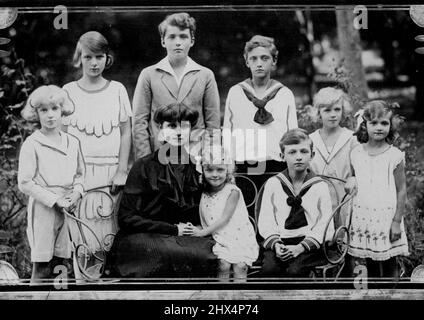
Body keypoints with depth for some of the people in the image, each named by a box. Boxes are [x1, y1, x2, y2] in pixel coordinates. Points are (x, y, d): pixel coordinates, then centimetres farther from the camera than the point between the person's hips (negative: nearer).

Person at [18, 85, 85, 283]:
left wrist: (77, 192, -4)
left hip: (68, 209, 4)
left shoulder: (72, 142, 9)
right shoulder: (31, 145, -6)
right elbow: (25, 183, -8)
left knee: (60, 266, 7)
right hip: (43, 209, -4)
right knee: (42, 268, -4)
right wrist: (54, 200, -14)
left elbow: (80, 173, 17)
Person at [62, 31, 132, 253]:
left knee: (108, 229, -2)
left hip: (110, 170, 0)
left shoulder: (117, 90, 5)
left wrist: (122, 171, -2)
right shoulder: (68, 91, 5)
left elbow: (125, 133, 5)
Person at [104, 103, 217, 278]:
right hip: (142, 237, -4)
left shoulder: (198, 168, 10)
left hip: (186, 237, 4)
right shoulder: (144, 166, 0)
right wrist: (173, 229, -8)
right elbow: (126, 218, -5)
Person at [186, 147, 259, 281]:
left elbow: (225, 218, -15)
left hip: (239, 238, -2)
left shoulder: (232, 191, -10)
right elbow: (204, 220, 9)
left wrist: (203, 232, -18)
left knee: (239, 266, -15)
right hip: (220, 239, 3)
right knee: (224, 265, -16)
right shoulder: (204, 194, 6)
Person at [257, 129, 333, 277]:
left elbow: (324, 226, 0)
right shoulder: (273, 184, 11)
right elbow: (266, 220, 6)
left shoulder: (320, 186, 7)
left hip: (310, 243, -1)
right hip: (279, 241, 2)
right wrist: (275, 244, -12)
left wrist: (301, 247, -14)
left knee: (295, 270, -30)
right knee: (269, 268, -28)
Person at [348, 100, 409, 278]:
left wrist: (397, 221, -7)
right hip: (362, 216, 3)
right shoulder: (356, 154, 3)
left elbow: (401, 190, -4)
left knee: (389, 264, 5)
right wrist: (349, 219, 8)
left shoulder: (395, 155, -7)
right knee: (368, 265, 8)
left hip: (386, 216, -3)